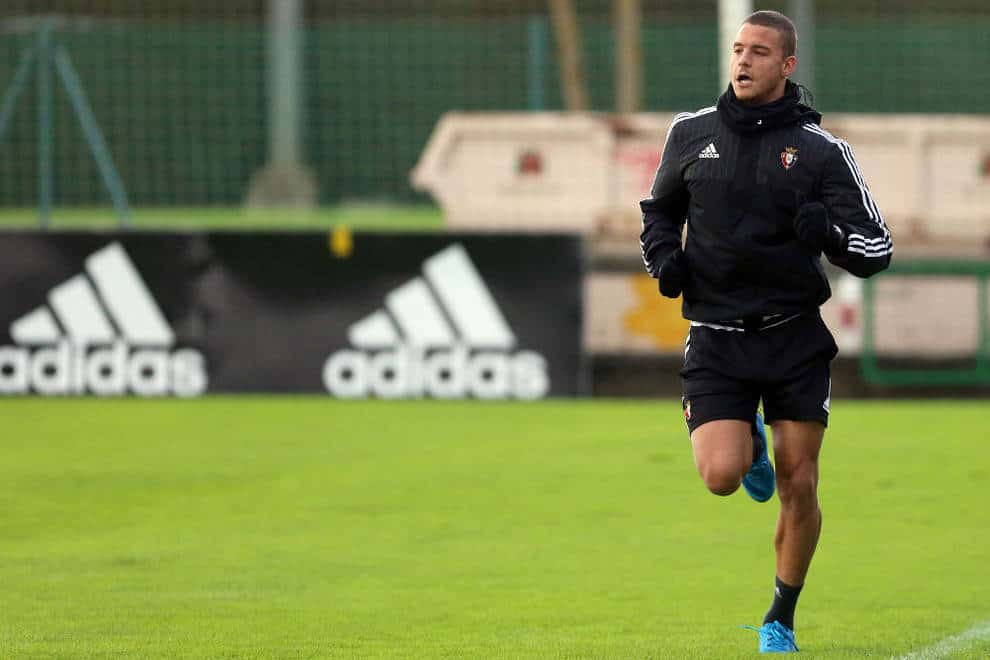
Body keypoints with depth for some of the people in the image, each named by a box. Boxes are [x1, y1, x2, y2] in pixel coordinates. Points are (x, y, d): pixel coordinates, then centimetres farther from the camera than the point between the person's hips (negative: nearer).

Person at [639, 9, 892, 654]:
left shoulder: (822, 150, -3)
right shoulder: (691, 133, 4)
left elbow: (878, 249, -3)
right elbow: (660, 208, 22)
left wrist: (830, 231, -24)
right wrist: (662, 254, 0)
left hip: (796, 339, -1)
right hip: (717, 339, 1)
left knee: (799, 488, 0)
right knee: (722, 475, -17)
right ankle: (749, 443, 21)